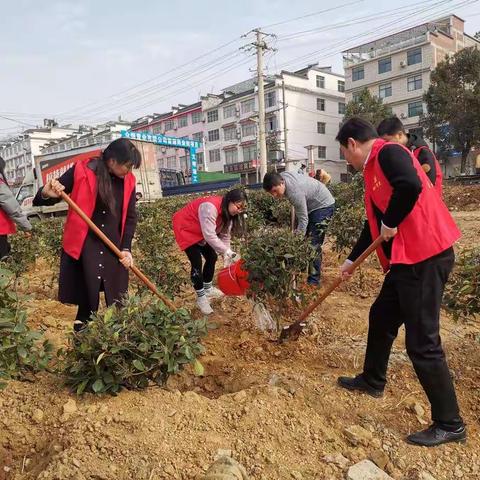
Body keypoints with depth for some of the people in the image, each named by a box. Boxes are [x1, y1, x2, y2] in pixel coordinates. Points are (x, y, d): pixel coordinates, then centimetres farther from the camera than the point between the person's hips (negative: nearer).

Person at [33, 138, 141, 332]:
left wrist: (126, 248, -2)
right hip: (84, 247, -3)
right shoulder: (81, 171, -10)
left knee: (118, 303, 8)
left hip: (114, 249, 4)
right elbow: (41, 200, -4)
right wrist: (46, 194, -28)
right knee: (87, 299, 0)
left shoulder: (128, 180, 2)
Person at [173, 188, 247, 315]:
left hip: (200, 232, 9)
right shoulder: (210, 207, -37)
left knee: (212, 257, 10)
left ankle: (208, 288, 30)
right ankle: (201, 297, 4)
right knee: (196, 263, -11)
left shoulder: (227, 211, -7)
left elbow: (225, 235, -6)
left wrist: (227, 256, -15)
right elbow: (209, 236, -38)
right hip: (185, 228, -9)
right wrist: (227, 251, -32)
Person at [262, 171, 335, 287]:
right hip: (309, 204, 9)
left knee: (313, 244, -13)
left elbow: (303, 220, -34)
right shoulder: (280, 177, -12)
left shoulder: (295, 193, -37)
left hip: (323, 205, -9)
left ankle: (314, 281, -7)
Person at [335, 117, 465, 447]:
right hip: (407, 259, 10)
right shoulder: (374, 169, 19)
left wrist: (391, 223, -17)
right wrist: (352, 259, 33)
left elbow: (411, 185, -33)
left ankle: (450, 424, 13)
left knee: (422, 342, -3)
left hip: (425, 256, -10)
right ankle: (372, 381, 42)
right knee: (381, 318, 22)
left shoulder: (388, 152, -11)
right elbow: (374, 223, 26)